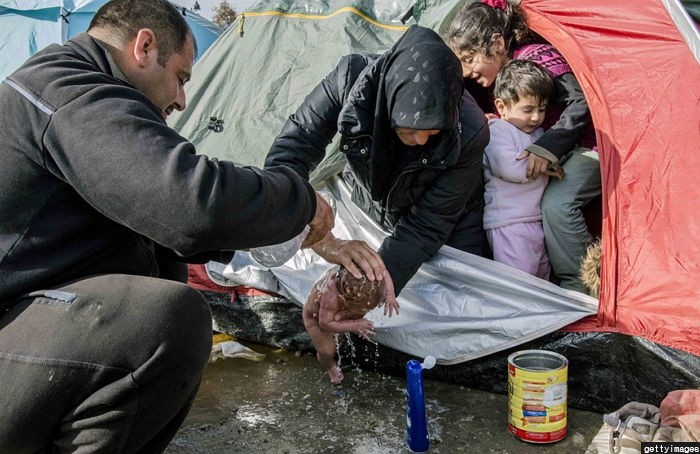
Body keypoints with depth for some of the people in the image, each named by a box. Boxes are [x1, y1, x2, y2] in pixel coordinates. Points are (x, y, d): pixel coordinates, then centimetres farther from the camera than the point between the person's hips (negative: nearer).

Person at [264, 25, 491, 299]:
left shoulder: (470, 133, -36)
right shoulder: (351, 79, -35)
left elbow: (427, 227, -28)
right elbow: (284, 161, -36)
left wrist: (382, 279, -45)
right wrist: (324, 242, -51)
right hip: (370, 209, 1)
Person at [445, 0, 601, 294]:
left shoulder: (536, 57, -25)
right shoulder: (501, 73, 2)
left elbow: (581, 101, -31)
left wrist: (548, 147, -33)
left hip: (591, 146, -9)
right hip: (562, 151, 9)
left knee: (557, 202, -29)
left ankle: (578, 289, -13)